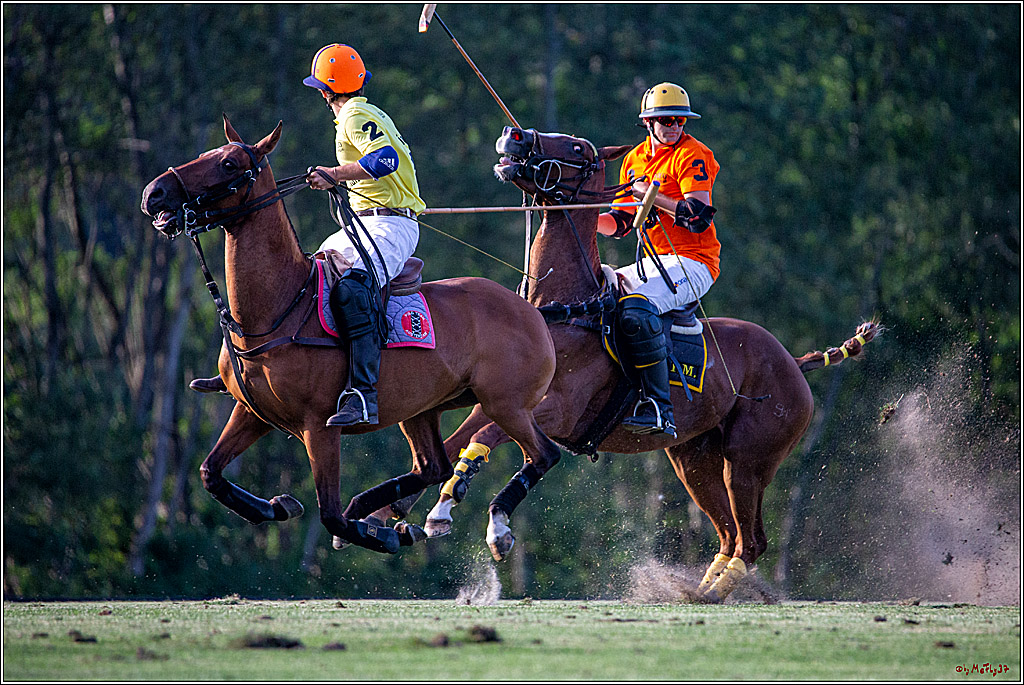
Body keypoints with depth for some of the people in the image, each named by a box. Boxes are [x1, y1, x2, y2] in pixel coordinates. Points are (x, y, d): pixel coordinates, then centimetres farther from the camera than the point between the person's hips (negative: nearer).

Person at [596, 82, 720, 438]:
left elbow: (699, 218, -18)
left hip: (693, 262, -9)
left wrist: (653, 195, -19)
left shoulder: (692, 155, -6)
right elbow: (620, 222, 21)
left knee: (636, 307, -34)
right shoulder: (634, 160, 17)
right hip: (653, 263, 9)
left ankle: (659, 408, -38)